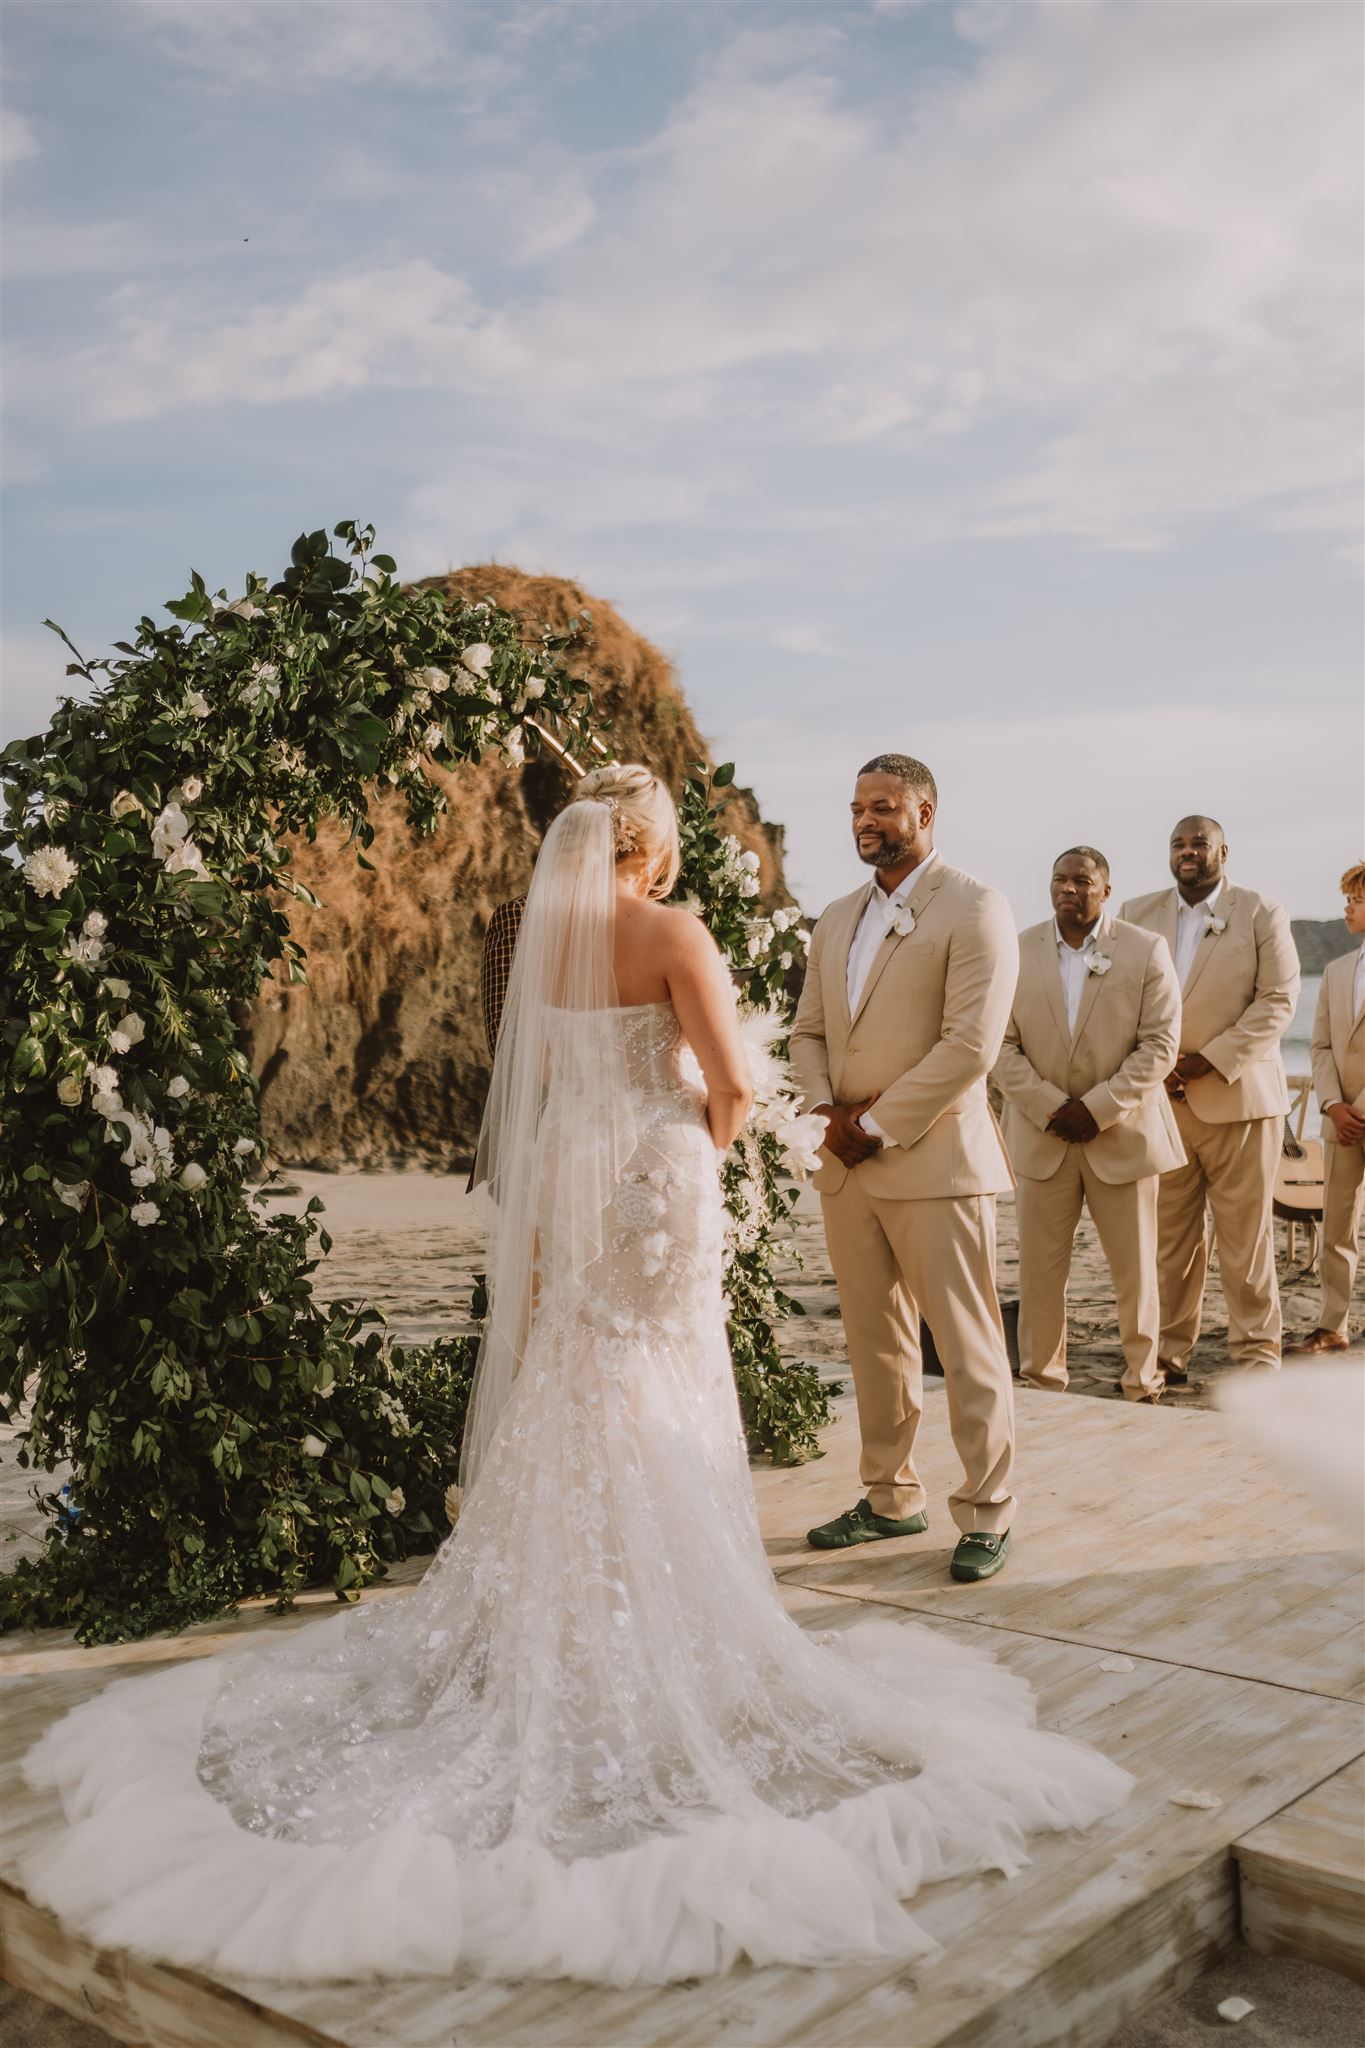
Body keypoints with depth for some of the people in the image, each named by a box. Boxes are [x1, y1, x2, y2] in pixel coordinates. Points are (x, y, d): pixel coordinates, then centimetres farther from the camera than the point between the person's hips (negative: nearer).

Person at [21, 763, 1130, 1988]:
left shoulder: (549, 933, 5)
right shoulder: (671, 932, -13)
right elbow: (731, 1081, -17)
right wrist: (710, 1140, 3)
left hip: (569, 1176, 6)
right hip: (658, 1175, -6)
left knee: (571, 1399, 15)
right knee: (660, 1403, 3)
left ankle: (568, 1622, 25)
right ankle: (663, 1635, 12)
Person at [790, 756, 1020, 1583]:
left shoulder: (974, 908, -7)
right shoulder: (838, 920, 16)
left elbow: (970, 1046, -15)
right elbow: (810, 1032, 19)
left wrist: (878, 1126, -13)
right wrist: (830, 1110, -1)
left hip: (934, 1161, -7)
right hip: (847, 1166, 7)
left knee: (969, 1345, 0)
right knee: (876, 1343, 14)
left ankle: (988, 1514, 12)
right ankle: (892, 1498, 26)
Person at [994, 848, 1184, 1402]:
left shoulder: (1146, 951, -1)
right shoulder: (1017, 953, 2)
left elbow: (1159, 1045, -6)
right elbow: (1003, 1047, -1)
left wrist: (1097, 1108, -15)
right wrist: (1050, 1108, -13)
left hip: (1123, 1134, -1)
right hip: (1042, 1137, 1)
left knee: (1135, 1267, 7)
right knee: (1039, 1267, 5)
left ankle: (1142, 1377, 20)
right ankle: (1041, 1374, 17)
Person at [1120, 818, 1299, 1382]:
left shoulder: (1261, 914, 3)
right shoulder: (1137, 915, 11)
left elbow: (1278, 998, -4)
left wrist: (1211, 1060, -13)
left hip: (1236, 1095, -2)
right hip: (1159, 1099, 2)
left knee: (1245, 1232, 1)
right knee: (1169, 1234, 3)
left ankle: (1256, 1352, 10)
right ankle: (1169, 1351, 10)